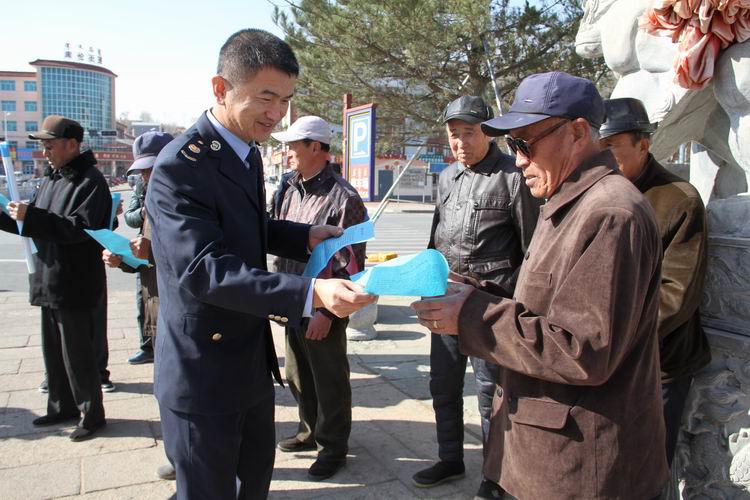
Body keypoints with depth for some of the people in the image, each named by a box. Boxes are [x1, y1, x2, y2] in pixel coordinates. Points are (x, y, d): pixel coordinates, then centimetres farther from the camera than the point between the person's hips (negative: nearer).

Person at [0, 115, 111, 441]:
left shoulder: (90, 181, -15)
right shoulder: (53, 178, 15)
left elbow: (81, 229, -26)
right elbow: (38, 226, 20)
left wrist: (32, 216, -27)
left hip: (76, 288, -9)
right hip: (50, 285, 9)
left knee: (77, 355, 0)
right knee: (53, 352, 18)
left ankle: (92, 414, 15)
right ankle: (62, 407, 33)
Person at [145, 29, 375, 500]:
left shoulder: (248, 152, 6)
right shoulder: (181, 166, -23)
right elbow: (204, 269, -32)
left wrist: (304, 236, 3)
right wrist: (310, 293, -43)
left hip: (253, 358, 9)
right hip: (204, 371, -8)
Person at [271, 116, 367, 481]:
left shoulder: (343, 198, -16)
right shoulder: (291, 191, 8)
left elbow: (351, 265, -17)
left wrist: (327, 311, -18)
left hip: (323, 308, -7)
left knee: (330, 382, 8)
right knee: (298, 375, 21)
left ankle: (333, 447, 28)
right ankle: (310, 431, 42)